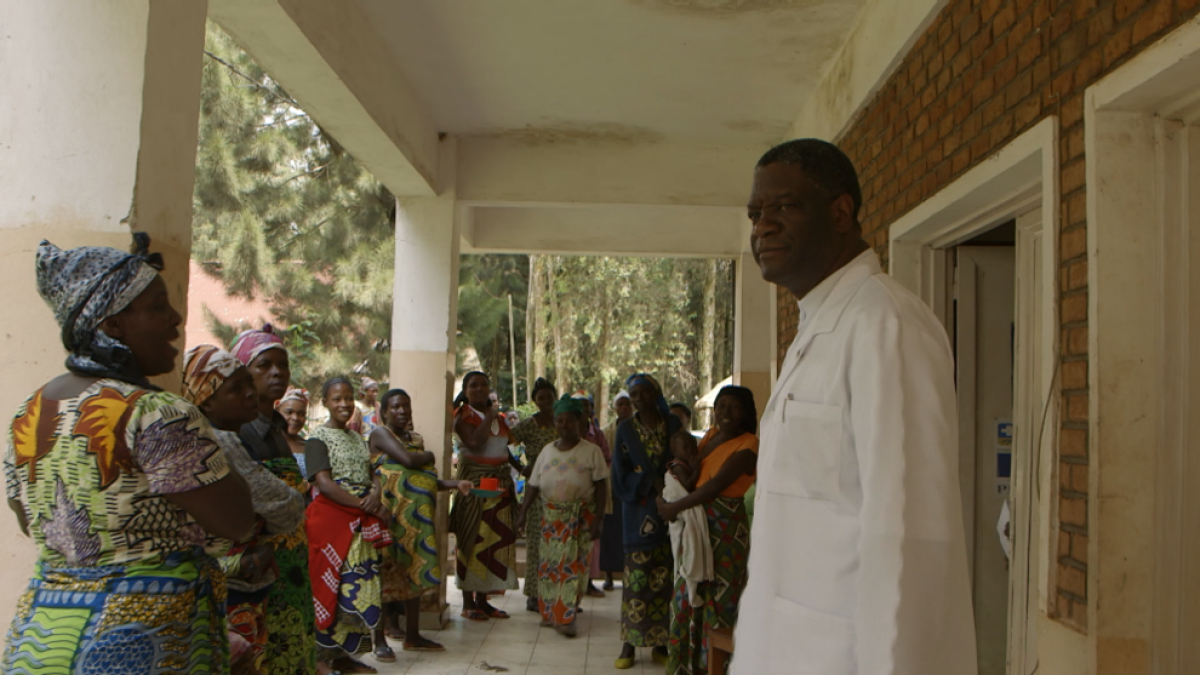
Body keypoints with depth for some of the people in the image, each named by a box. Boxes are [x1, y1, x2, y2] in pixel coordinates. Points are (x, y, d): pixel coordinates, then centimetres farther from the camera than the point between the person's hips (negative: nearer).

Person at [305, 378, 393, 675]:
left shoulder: (357, 438, 18)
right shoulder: (318, 438, -4)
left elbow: (371, 475, 16)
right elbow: (324, 483, -14)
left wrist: (375, 495, -9)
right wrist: (365, 505, -17)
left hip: (362, 521, 7)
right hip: (333, 518, -6)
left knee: (362, 582, 4)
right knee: (336, 584, -7)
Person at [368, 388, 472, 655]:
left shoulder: (416, 439, 19)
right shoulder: (381, 433, -4)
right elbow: (407, 460, -20)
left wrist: (455, 484, 8)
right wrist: (429, 456, 0)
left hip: (418, 517, 7)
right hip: (392, 514, -7)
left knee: (415, 573, 10)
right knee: (387, 572, -4)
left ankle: (412, 636, 19)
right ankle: (380, 640, 4)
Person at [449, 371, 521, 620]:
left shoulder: (497, 414, 15)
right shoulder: (463, 416, -4)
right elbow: (474, 442, -22)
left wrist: (518, 466, 10)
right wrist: (488, 418, -12)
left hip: (500, 480, 6)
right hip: (474, 479, -6)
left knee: (497, 538, 5)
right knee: (472, 538, -5)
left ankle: (483, 599, 12)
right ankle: (468, 602, 2)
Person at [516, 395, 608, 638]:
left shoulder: (591, 451, 0)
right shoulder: (547, 451, 10)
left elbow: (601, 486, -4)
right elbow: (534, 485, 12)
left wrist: (598, 518, -11)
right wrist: (524, 511, 6)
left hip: (581, 515, -3)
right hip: (551, 514, 4)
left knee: (574, 564, -7)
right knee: (549, 563, 4)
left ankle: (566, 618, -6)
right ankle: (549, 612, 16)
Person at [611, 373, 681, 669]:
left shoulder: (674, 424, 6)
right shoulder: (626, 430, 4)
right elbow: (621, 477, 2)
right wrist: (653, 481, -10)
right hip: (639, 510, -1)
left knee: (665, 575, 1)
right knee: (637, 575, -3)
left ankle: (660, 643, 10)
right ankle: (629, 644, 5)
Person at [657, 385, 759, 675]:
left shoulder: (748, 445, -13)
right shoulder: (712, 435, 11)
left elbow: (716, 485, -19)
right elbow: (690, 472, 11)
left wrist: (675, 508, -15)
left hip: (726, 530, -7)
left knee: (718, 597, -1)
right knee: (690, 594, 10)